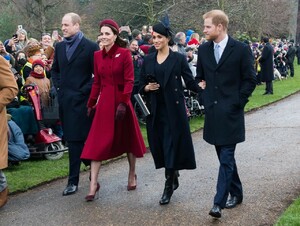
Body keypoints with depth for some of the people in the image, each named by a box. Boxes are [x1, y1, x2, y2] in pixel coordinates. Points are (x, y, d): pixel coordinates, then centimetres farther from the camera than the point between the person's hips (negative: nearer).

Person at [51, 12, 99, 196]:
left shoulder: (91, 47, -7)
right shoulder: (59, 46, 12)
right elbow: (55, 69, 22)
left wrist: (86, 90, -12)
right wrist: (58, 86, 8)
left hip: (82, 100, -6)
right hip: (65, 99, 6)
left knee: (76, 139, -5)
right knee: (72, 138, 12)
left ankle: (73, 181, 0)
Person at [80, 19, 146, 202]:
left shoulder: (124, 53, -7)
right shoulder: (97, 55, 6)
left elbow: (129, 81, -11)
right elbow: (97, 82, 11)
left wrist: (123, 103, -18)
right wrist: (91, 103, 8)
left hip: (121, 101, -3)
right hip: (104, 102, 3)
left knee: (128, 139, 13)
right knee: (98, 143, -2)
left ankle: (132, 175, 32)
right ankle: (94, 184, 1)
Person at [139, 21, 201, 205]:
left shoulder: (178, 58, -2)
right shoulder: (148, 60, 9)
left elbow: (190, 82, -4)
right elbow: (142, 86, 13)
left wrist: (201, 87, -23)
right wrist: (147, 88, -8)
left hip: (174, 109, -4)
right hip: (155, 110, 4)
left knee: (172, 146, -4)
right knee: (159, 146, 8)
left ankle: (168, 188, 5)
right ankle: (174, 178, 30)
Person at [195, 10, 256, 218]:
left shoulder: (241, 49, -7)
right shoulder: (203, 49, 6)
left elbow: (250, 80, -4)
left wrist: (238, 102, -8)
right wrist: (206, 97, 9)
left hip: (230, 111, -5)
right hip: (212, 110, 5)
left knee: (226, 157, -7)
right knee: (224, 156, 14)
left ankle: (219, 202, -8)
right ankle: (236, 192, 29)